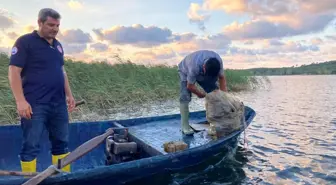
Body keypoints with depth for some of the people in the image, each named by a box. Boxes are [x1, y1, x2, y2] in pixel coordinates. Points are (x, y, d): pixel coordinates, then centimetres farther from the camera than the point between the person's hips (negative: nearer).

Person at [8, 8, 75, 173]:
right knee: (31, 146, 1)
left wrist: (68, 94, 16)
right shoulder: (25, 42, -5)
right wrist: (20, 100, -18)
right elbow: (13, 71, -10)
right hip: (35, 105, -7)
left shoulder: (57, 45, 16)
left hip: (59, 103, 7)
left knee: (61, 143, 12)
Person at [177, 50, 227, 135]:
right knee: (185, 97, -21)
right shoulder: (195, 66, -45)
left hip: (202, 71, 5)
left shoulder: (218, 61, -30)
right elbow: (190, 86, -32)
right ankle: (185, 126, -14)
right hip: (186, 71, -5)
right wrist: (200, 94, -15)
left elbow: (222, 78, -17)